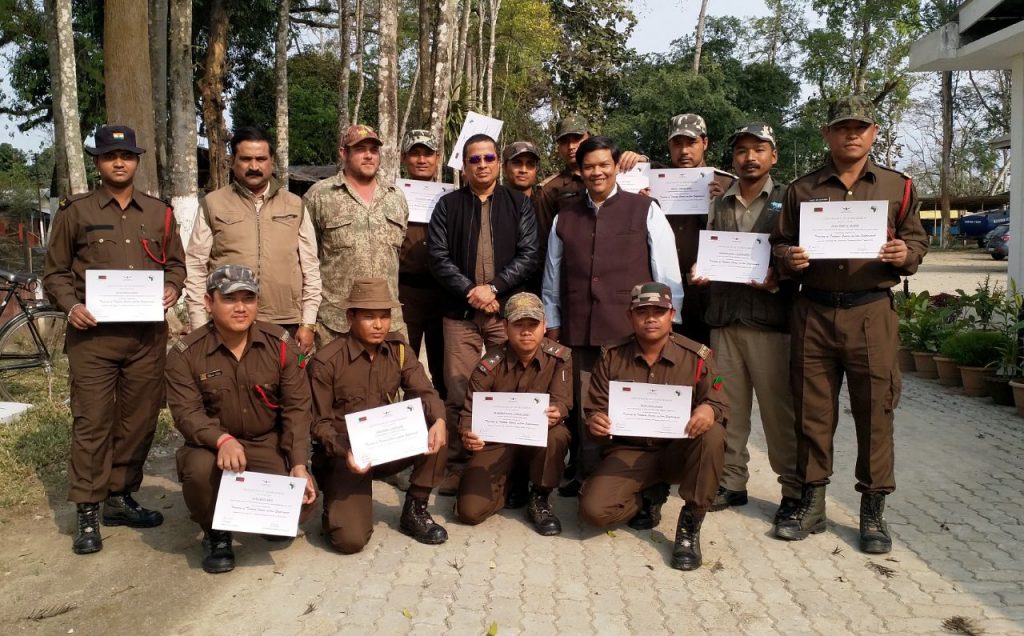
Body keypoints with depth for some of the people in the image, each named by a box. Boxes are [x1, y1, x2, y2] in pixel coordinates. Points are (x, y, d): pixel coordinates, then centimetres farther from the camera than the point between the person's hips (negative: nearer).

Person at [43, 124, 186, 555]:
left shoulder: (159, 213, 13)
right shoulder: (75, 212, 6)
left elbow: (175, 262, 18)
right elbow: (55, 273, 7)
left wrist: (172, 287, -3)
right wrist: (71, 306, -10)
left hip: (148, 334, 3)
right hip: (93, 333, -3)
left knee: (140, 419, 8)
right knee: (91, 422, -3)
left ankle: (120, 498, 23)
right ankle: (88, 513, 6)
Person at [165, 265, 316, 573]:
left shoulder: (280, 343, -5)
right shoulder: (185, 353, -8)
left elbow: (297, 407, -6)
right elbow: (186, 412, -16)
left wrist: (299, 464, -15)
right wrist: (223, 440, -37)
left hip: (269, 444, 1)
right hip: (213, 444, -1)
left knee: (297, 508, -19)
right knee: (199, 469, -35)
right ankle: (215, 533, -2)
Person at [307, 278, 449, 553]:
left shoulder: (398, 348, 0)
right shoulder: (326, 361, -13)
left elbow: (423, 391, -8)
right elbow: (319, 423, -9)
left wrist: (439, 420, -31)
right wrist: (345, 452, -29)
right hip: (346, 454, -4)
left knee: (436, 433, -24)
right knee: (351, 539, -22)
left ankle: (415, 510, -4)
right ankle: (337, 504, 15)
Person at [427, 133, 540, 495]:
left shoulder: (519, 204, 10)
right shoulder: (448, 205, 10)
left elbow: (529, 255, 0)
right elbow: (439, 257, 0)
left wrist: (493, 286, -11)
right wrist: (471, 290, -12)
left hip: (508, 309, 0)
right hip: (461, 311, 0)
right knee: (458, 394, -1)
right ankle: (458, 467, 9)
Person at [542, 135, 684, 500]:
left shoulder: (645, 211, 3)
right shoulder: (565, 218, 13)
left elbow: (667, 274, 2)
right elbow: (552, 278, 17)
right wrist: (552, 325, 15)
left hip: (631, 332, -3)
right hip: (577, 332, 3)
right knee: (584, 409, 8)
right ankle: (587, 478, 22)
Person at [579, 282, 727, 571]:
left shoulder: (697, 356, -4)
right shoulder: (612, 357, 0)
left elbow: (718, 405, -6)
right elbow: (595, 409, 2)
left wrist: (709, 410, -32)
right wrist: (595, 422, -25)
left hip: (679, 451, 0)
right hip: (628, 453, 1)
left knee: (712, 435, -34)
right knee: (593, 509, -24)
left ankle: (690, 525, -16)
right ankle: (650, 495, 11)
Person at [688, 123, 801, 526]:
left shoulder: (787, 201, 5)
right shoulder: (720, 205, 18)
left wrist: (777, 280, -17)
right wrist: (698, 274, 0)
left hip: (770, 316, -4)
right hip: (724, 317, 4)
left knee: (779, 409, -1)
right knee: (728, 406, 7)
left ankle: (794, 489, 10)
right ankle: (732, 482, 18)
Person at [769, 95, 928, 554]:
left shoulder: (897, 187, 10)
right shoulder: (801, 189, 10)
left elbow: (917, 240, 12)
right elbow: (780, 242, 13)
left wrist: (905, 255, -10)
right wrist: (788, 258, -10)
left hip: (871, 312, 0)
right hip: (814, 312, 1)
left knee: (874, 410, 1)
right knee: (812, 409, 5)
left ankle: (873, 511, 15)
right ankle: (811, 504, 18)